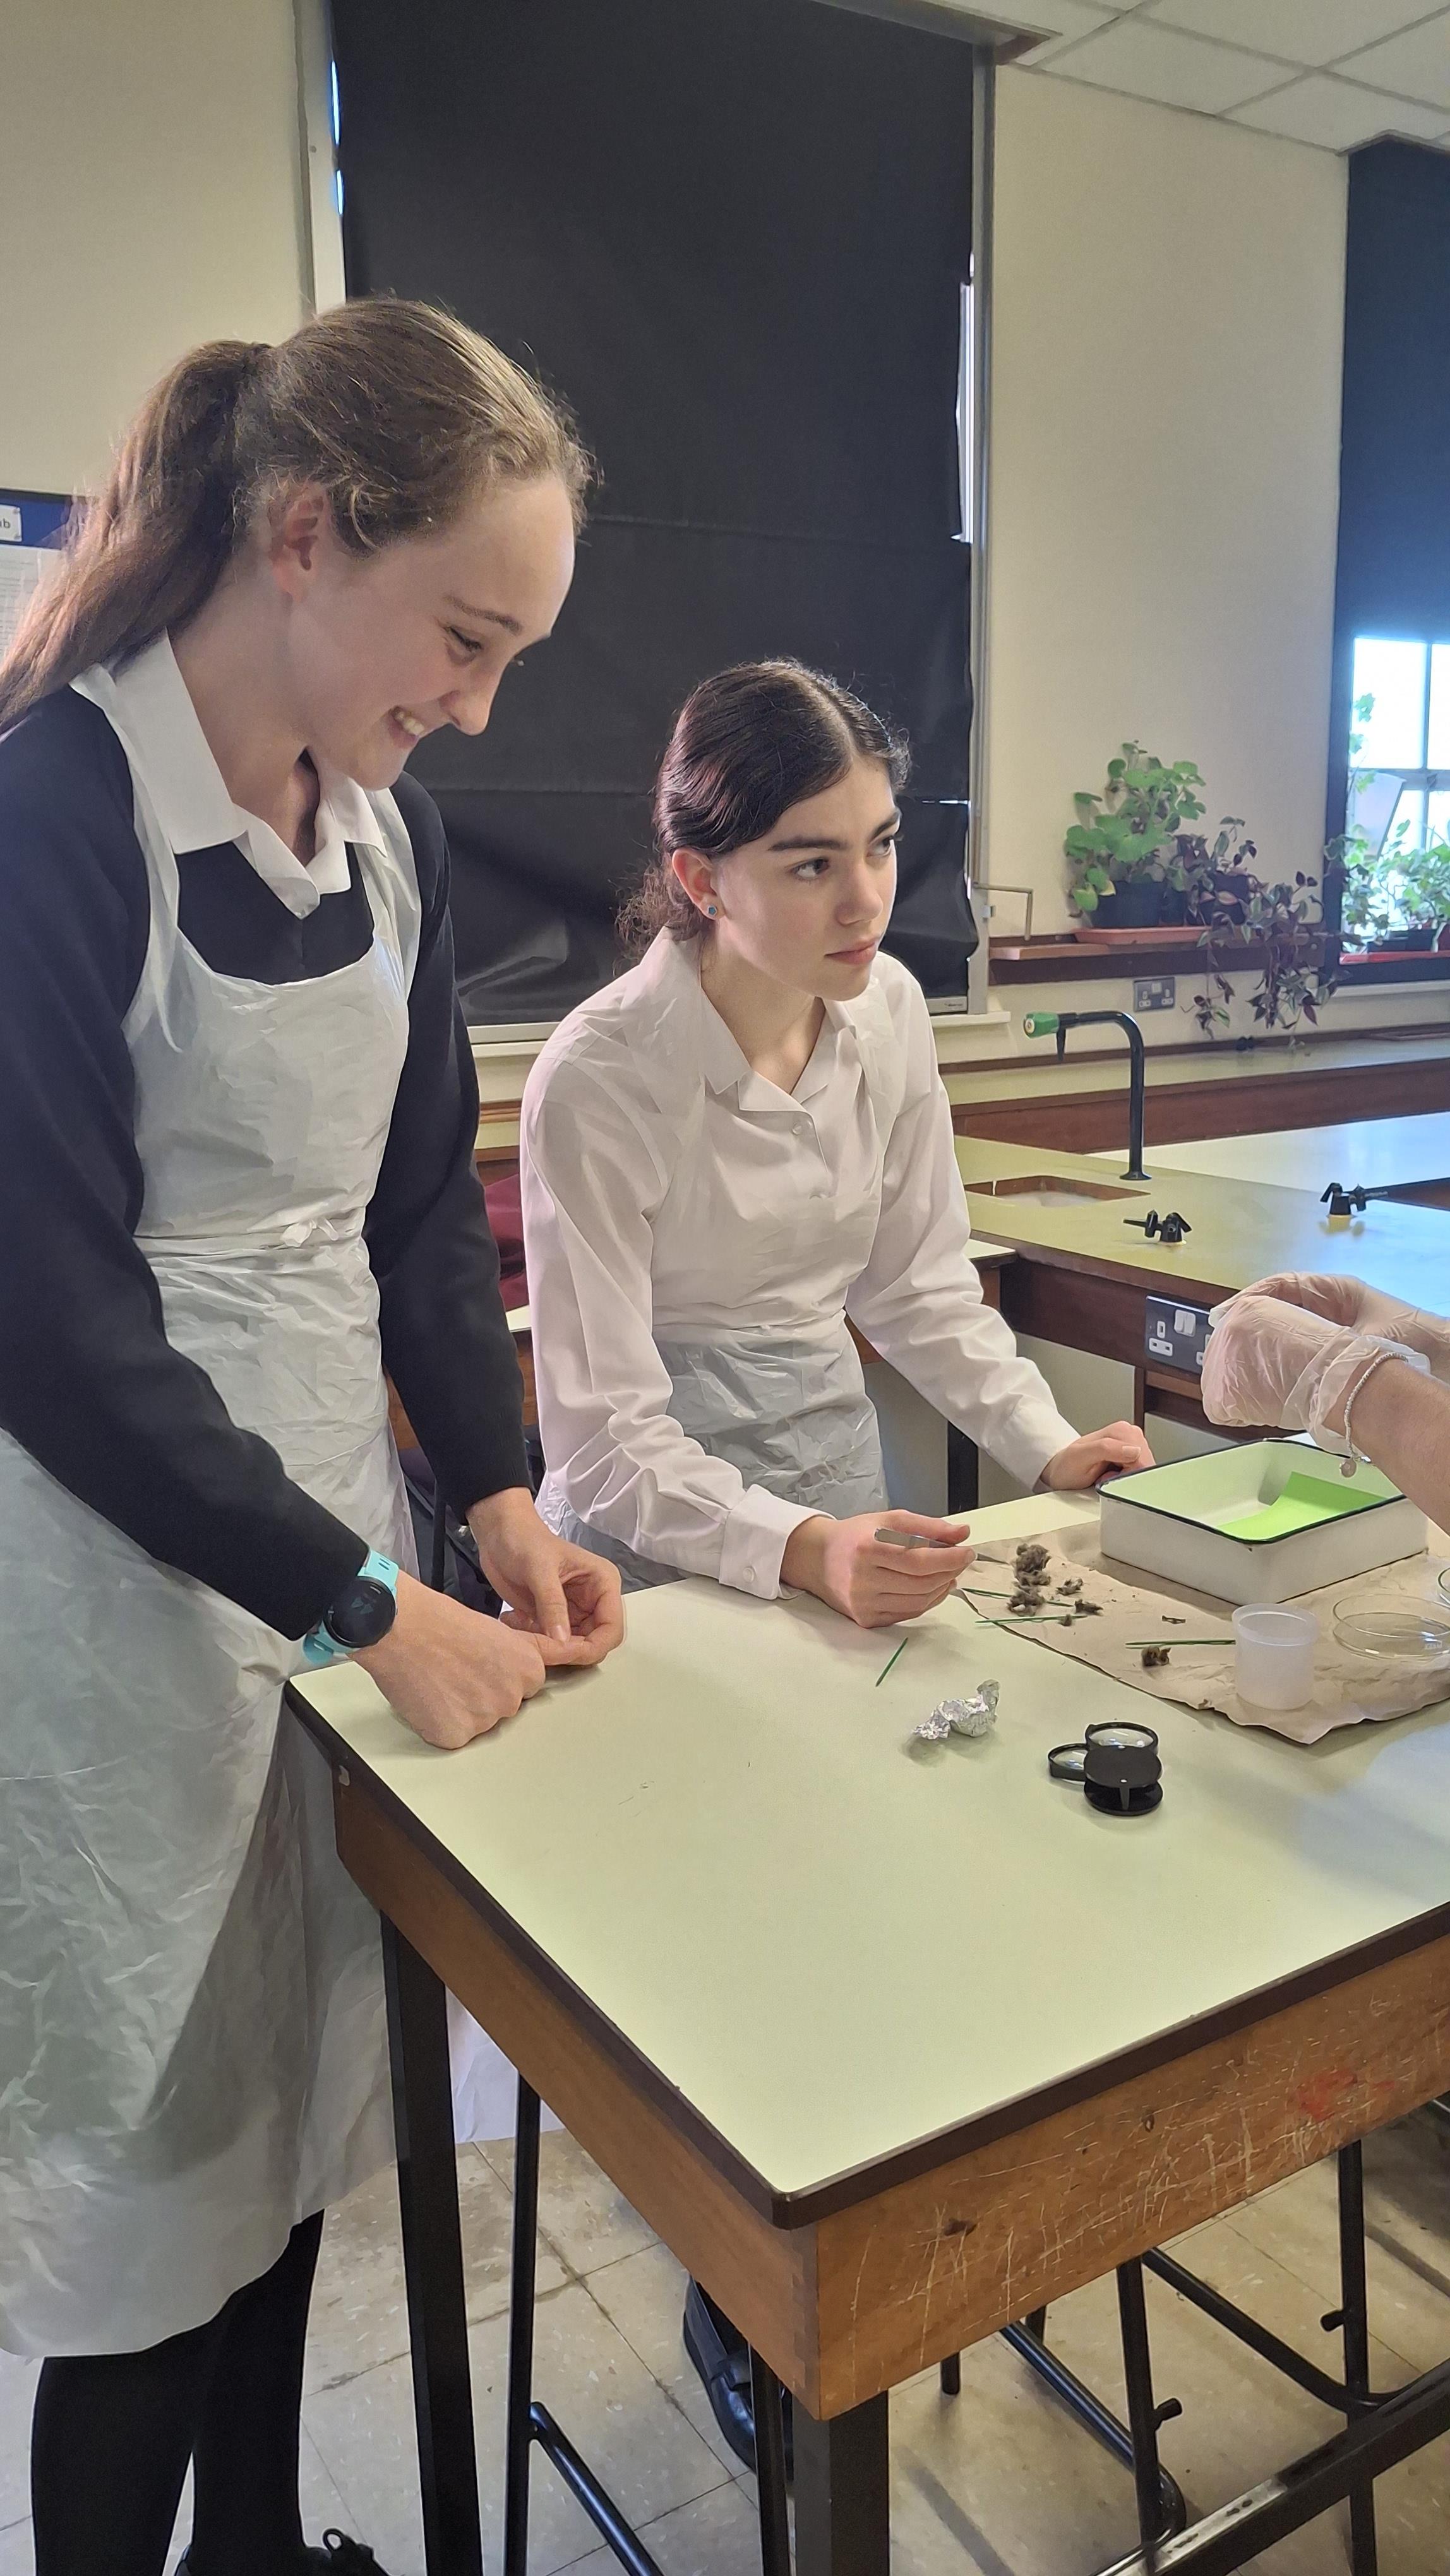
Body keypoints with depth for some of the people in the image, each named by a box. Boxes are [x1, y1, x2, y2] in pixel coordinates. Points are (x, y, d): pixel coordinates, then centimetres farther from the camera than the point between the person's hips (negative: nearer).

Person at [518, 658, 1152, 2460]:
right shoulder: (602, 1076, -23)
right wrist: (796, 1552, -38)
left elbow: (922, 1280, 6)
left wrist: (1048, 1446, -7)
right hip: (664, 1515, -5)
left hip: (837, 1457, 6)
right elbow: (606, 1432, -23)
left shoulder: (887, 1011, -5)